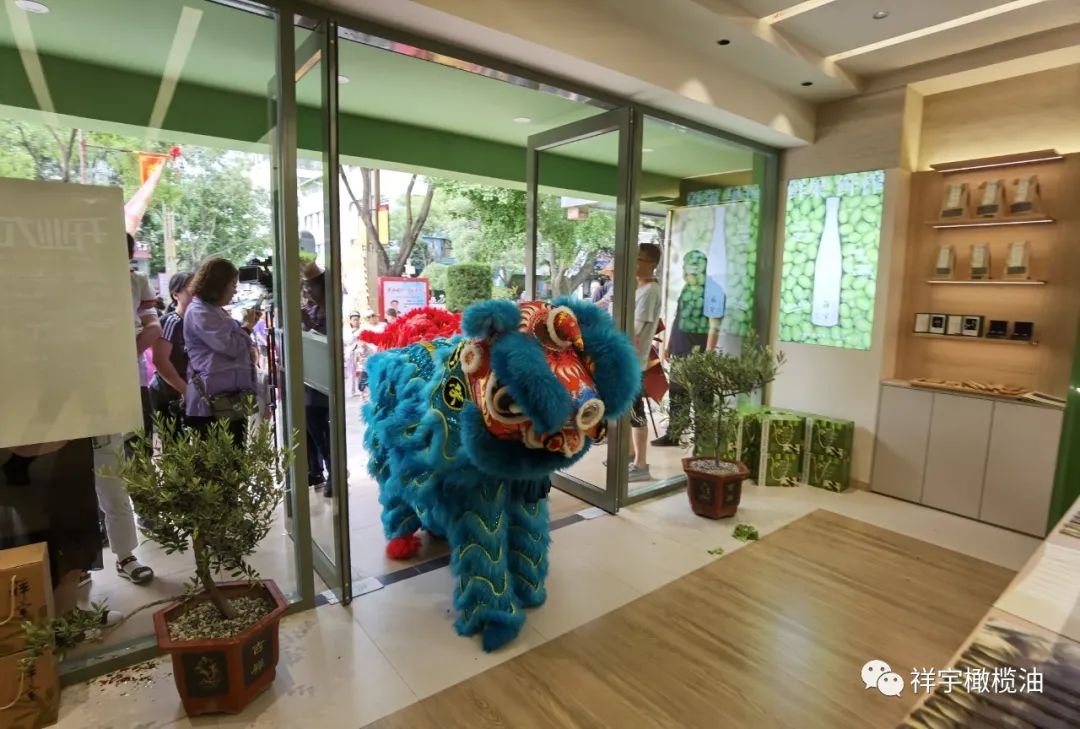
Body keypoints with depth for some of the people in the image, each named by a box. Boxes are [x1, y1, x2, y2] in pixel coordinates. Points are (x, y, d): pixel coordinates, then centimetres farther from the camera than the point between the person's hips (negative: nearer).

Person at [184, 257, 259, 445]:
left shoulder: (216, 310, 19)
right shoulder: (199, 312, -11)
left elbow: (233, 343, 27)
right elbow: (230, 346, -19)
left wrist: (250, 349, 6)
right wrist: (247, 325, -3)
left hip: (231, 397, 10)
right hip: (212, 400, -10)